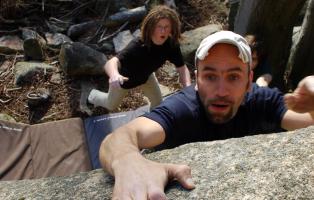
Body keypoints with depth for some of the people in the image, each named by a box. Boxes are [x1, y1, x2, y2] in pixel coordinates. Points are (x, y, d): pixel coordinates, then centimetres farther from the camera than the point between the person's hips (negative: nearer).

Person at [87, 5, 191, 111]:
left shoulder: (171, 44, -29)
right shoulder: (137, 46, -46)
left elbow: (182, 68, -26)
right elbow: (110, 62, -58)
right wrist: (114, 75, -82)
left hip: (145, 75, 4)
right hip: (124, 78, -4)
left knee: (158, 103, 15)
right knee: (111, 105, 21)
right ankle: (94, 95, 56)